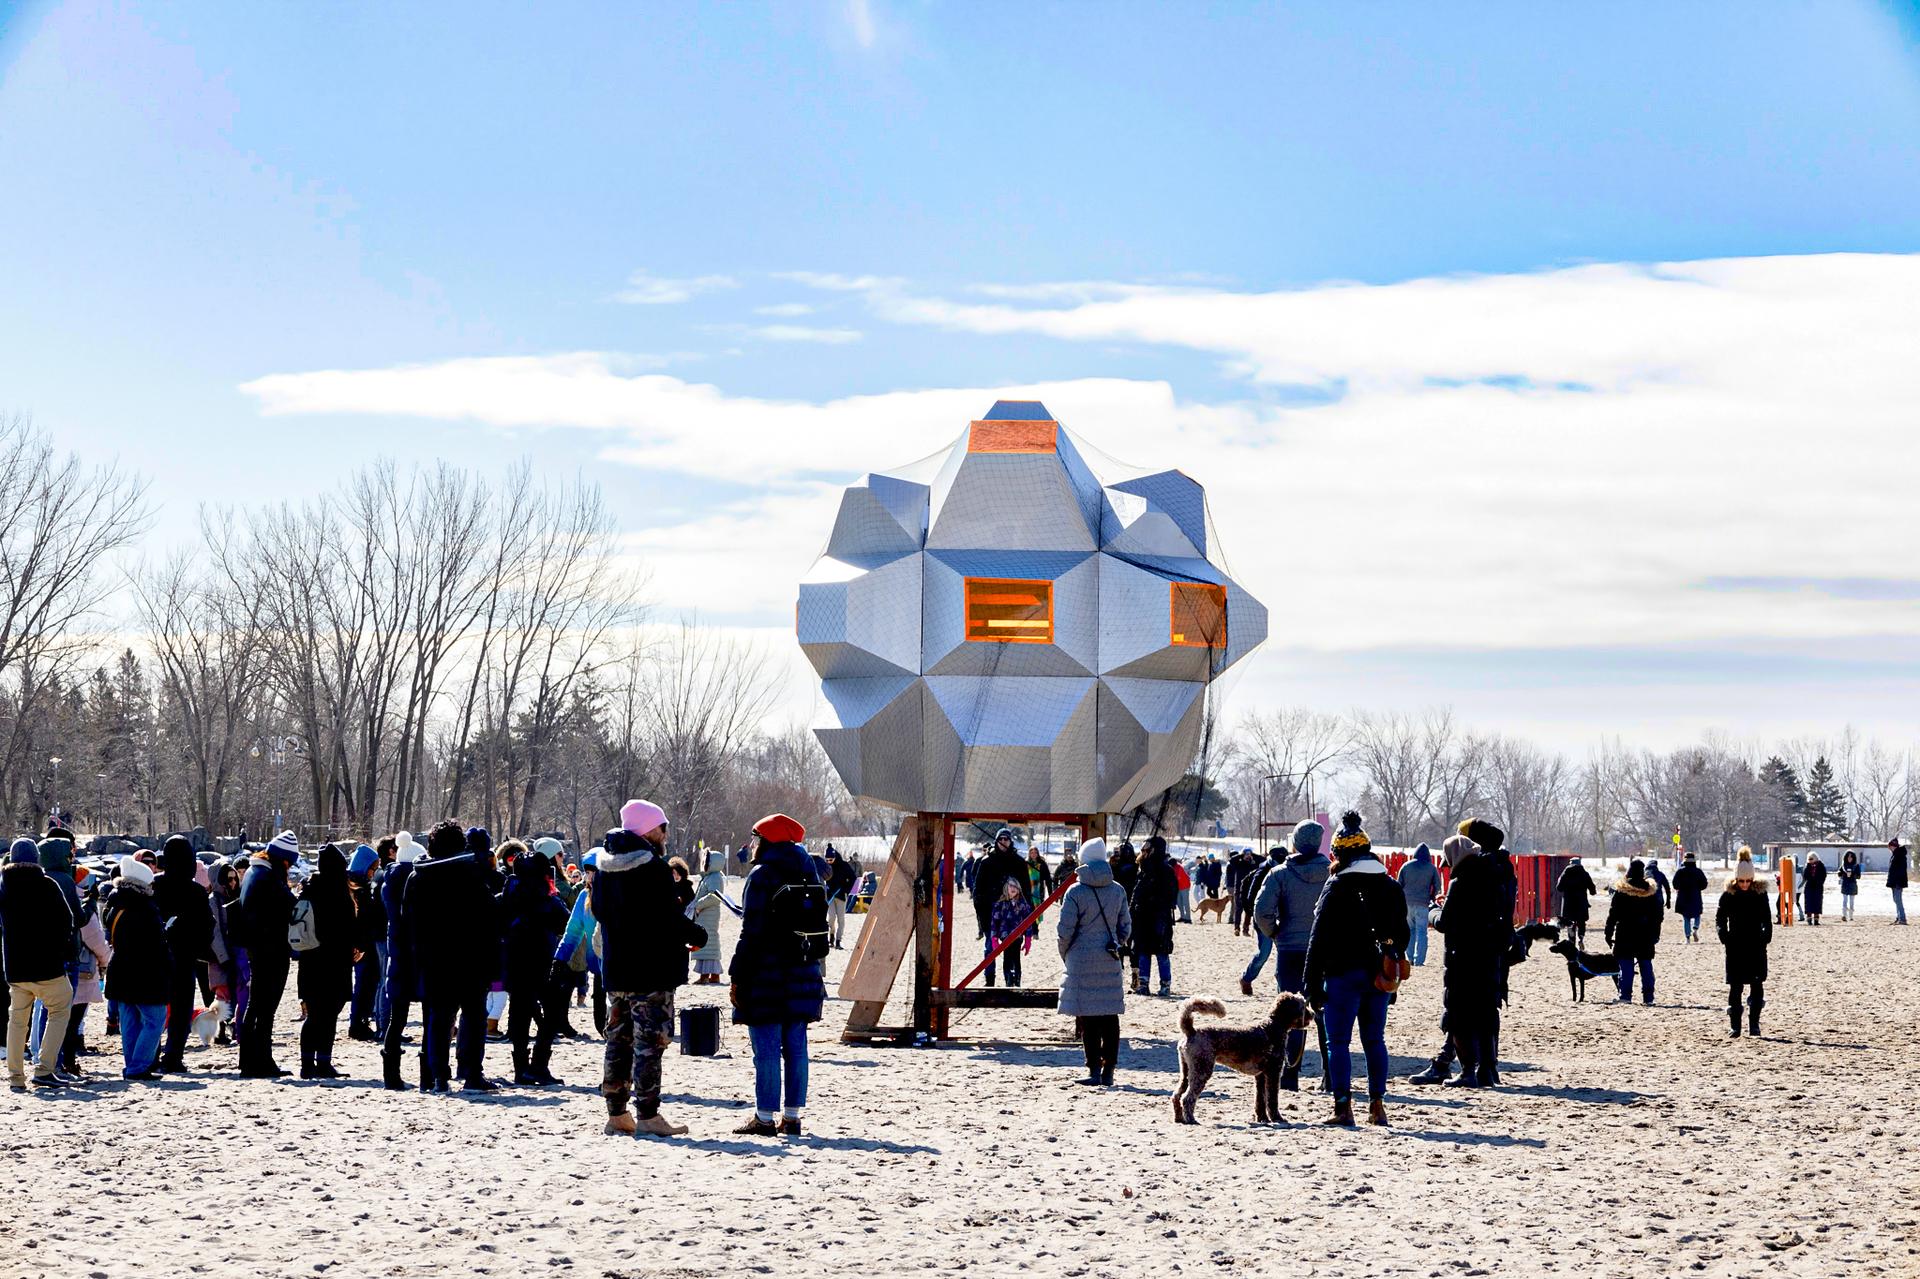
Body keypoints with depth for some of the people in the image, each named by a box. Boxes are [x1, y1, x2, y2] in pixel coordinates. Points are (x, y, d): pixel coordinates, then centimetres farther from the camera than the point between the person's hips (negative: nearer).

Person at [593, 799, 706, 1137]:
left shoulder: (605, 866, 9)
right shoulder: (653, 867, -16)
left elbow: (598, 909, 17)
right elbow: (669, 919, -18)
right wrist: (697, 936, -1)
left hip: (615, 969, 8)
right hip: (653, 970, -8)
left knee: (619, 1040, 13)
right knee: (649, 1042, -5)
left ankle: (616, 1114, 16)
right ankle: (648, 1115, -6)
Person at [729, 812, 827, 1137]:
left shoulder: (762, 876, -11)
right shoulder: (808, 875, 12)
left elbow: (752, 931, -14)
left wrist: (737, 977, -11)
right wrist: (815, 970, 21)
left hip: (766, 974, -7)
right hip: (803, 973, 7)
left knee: (766, 1049, -3)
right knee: (795, 1046, 9)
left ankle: (764, 1118, -1)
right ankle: (792, 1116, 11)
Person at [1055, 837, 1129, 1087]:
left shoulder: (1075, 892, -9)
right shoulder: (1117, 891, 5)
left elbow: (1065, 930, -9)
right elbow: (1125, 927, 11)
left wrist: (1065, 954, 9)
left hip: (1082, 961, -4)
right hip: (1111, 962, 4)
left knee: (1087, 1016, 0)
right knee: (1110, 1016, 8)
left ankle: (1094, 1071, -3)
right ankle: (1108, 1072, 10)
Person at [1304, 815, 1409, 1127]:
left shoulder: (1337, 888, -9)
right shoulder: (1391, 888, 9)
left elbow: (1319, 938, -11)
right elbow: (1403, 934, 16)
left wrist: (1313, 986, -7)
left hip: (1343, 974, -5)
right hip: (1380, 977, 5)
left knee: (1338, 1042, 0)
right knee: (1375, 1041, 13)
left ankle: (1343, 1107, -4)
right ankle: (1377, 1105, 12)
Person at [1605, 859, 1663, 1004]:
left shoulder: (1621, 890, -8)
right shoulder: (1651, 891, 2)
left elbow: (1613, 914, -6)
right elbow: (1657, 916, 9)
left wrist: (1609, 933, 0)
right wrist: (1655, 934, 17)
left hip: (1625, 934, -3)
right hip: (1645, 936, 3)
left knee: (1626, 966, -1)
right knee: (1646, 965, 8)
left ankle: (1625, 995, -5)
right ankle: (1648, 996, 8)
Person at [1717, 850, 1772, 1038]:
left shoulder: (1760, 892, 0)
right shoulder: (1729, 894, -2)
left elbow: (1767, 918, 6)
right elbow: (1720, 917, 1)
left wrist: (1767, 936, -8)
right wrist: (1723, 935, -15)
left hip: (1756, 945, 1)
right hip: (1735, 946, 0)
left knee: (1756, 985, -2)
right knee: (1735, 987, -1)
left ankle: (1754, 1024, 7)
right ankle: (1734, 1026, 3)